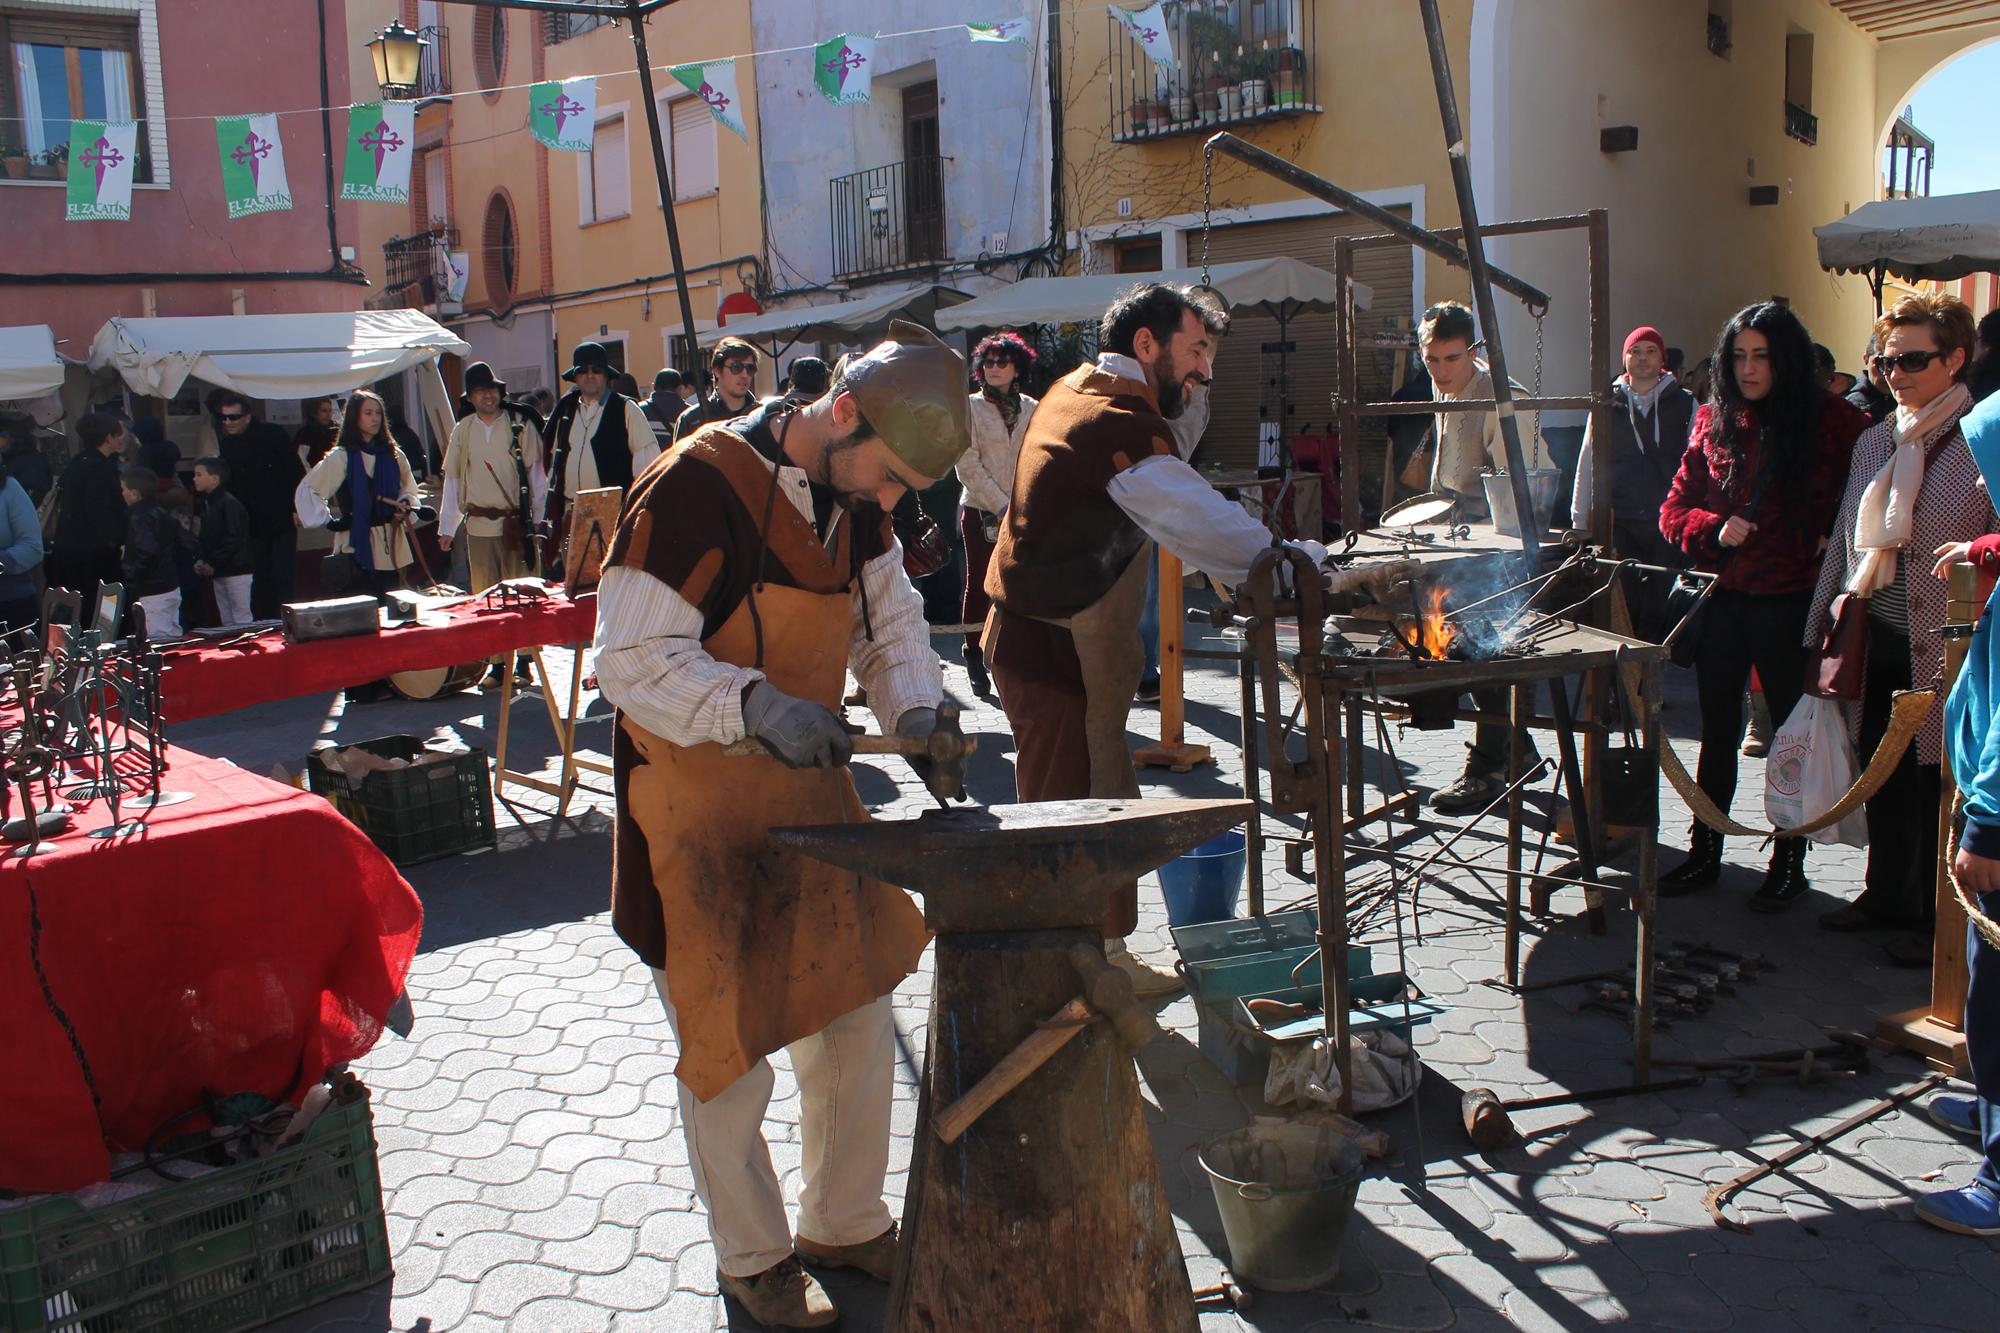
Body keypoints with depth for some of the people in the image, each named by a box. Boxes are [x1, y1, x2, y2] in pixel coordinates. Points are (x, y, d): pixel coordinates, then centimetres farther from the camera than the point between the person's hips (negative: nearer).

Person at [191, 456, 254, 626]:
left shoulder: (230, 504, -13)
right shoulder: (205, 504, 14)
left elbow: (233, 539, -18)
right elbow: (203, 537, 18)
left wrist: (213, 564, -17)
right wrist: (200, 560, 2)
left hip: (236, 572, -9)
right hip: (217, 573, 9)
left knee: (241, 619, -6)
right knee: (227, 621, 12)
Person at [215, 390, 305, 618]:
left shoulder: (271, 434, -5)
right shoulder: (226, 444, 7)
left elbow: (296, 471, -5)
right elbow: (228, 484, 13)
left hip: (282, 520, -4)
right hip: (252, 525, 4)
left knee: (284, 576, -5)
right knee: (260, 579, 5)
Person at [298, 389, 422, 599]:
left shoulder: (394, 455, 9)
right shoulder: (342, 457, -4)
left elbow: (409, 489, 23)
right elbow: (306, 490, -2)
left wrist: (405, 507, 2)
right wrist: (329, 522, -6)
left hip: (392, 544, 4)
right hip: (357, 545, -4)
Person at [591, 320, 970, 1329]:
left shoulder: (855, 502, 2)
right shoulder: (694, 487, -22)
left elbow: (890, 620, 11)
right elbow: (631, 657, -23)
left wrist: (915, 708, -9)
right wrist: (754, 702, -38)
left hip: (809, 792, 7)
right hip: (698, 814, -7)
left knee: (857, 1016, 15)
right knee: (727, 1046, 7)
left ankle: (847, 1224, 36)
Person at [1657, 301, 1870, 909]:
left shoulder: (1832, 421, -5)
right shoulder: (1714, 422, 6)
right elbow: (1675, 509, 7)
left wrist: (1834, 541, -13)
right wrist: (1715, 529, -11)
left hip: (1793, 602, -3)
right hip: (1725, 598, 4)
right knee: (1717, 730, 12)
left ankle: (1789, 861, 20)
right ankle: (1704, 853, 23)